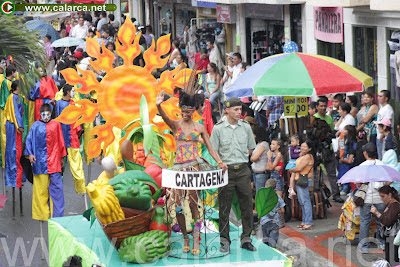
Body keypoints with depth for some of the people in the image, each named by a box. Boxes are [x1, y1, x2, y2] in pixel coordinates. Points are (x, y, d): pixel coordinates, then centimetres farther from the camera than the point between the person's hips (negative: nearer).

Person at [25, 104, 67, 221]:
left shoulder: (56, 125, 9)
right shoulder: (35, 126, 6)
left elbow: (60, 142, 14)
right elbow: (28, 140, 4)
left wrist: (61, 158, 15)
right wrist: (30, 154, -9)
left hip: (53, 160, 0)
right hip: (40, 161, 0)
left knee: (56, 186, -4)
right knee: (41, 187, 1)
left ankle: (57, 214, 1)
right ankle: (42, 213, 8)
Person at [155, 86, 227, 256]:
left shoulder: (199, 127, 8)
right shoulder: (175, 125, 4)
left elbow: (210, 148, 10)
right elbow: (165, 118, -18)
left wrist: (219, 162, -6)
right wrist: (159, 106, -40)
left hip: (195, 166, -1)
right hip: (179, 167, 1)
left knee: (194, 203, -7)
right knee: (178, 205, 0)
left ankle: (196, 240, -3)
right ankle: (185, 238, 16)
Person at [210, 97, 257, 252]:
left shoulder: (246, 127, 6)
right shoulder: (218, 128, -2)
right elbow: (213, 151, 0)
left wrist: (239, 157, 5)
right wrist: (223, 161, -10)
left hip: (243, 170, 3)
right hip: (226, 170, -3)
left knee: (247, 205, 3)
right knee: (224, 207, 2)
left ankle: (246, 239, 13)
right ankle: (224, 240, 10)